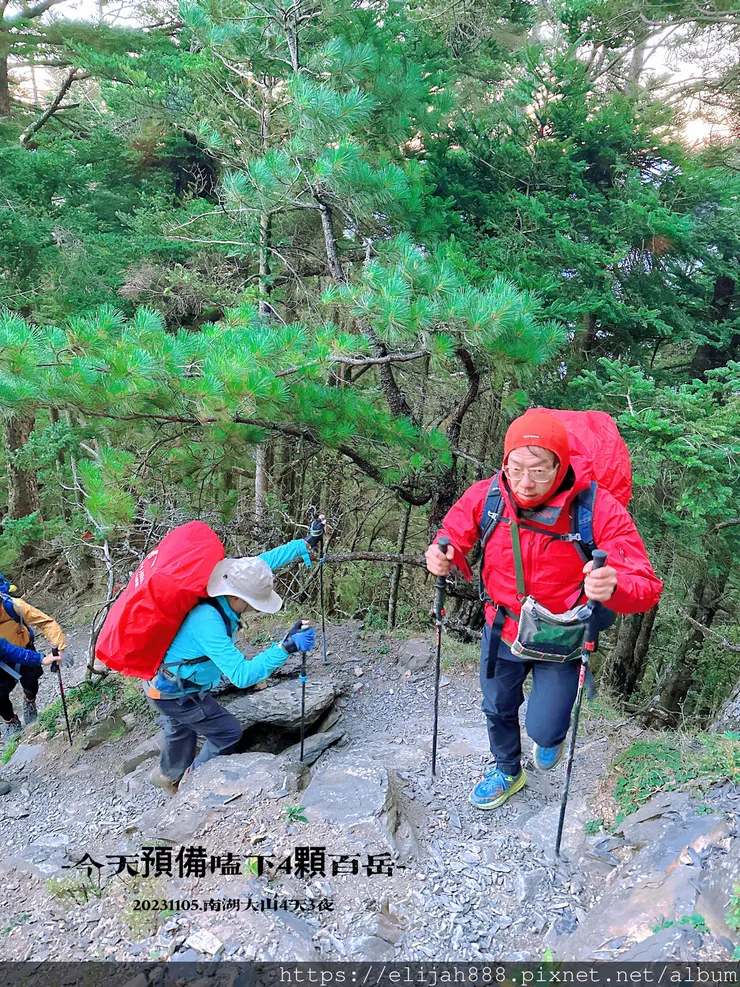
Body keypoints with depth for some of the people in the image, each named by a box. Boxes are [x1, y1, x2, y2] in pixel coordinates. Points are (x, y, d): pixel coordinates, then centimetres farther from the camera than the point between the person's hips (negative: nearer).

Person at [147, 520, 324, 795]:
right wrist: (285, 647, -50)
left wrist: (306, 543, -7)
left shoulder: (228, 586, -18)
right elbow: (242, 675, -44)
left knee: (180, 729, 32)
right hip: (176, 695, -8)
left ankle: (168, 776, 61)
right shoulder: (208, 623, -41)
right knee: (228, 733, 4)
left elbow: (264, 561, -5)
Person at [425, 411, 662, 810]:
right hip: (501, 630, 3)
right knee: (497, 710, 23)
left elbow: (647, 587, -28)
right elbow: (454, 537, -2)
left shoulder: (599, 510, -29)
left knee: (543, 729, 1)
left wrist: (613, 587, -52)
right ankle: (507, 771, 58)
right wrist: (443, 557, -27)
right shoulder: (485, 497, -21)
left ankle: (552, 736, 43)